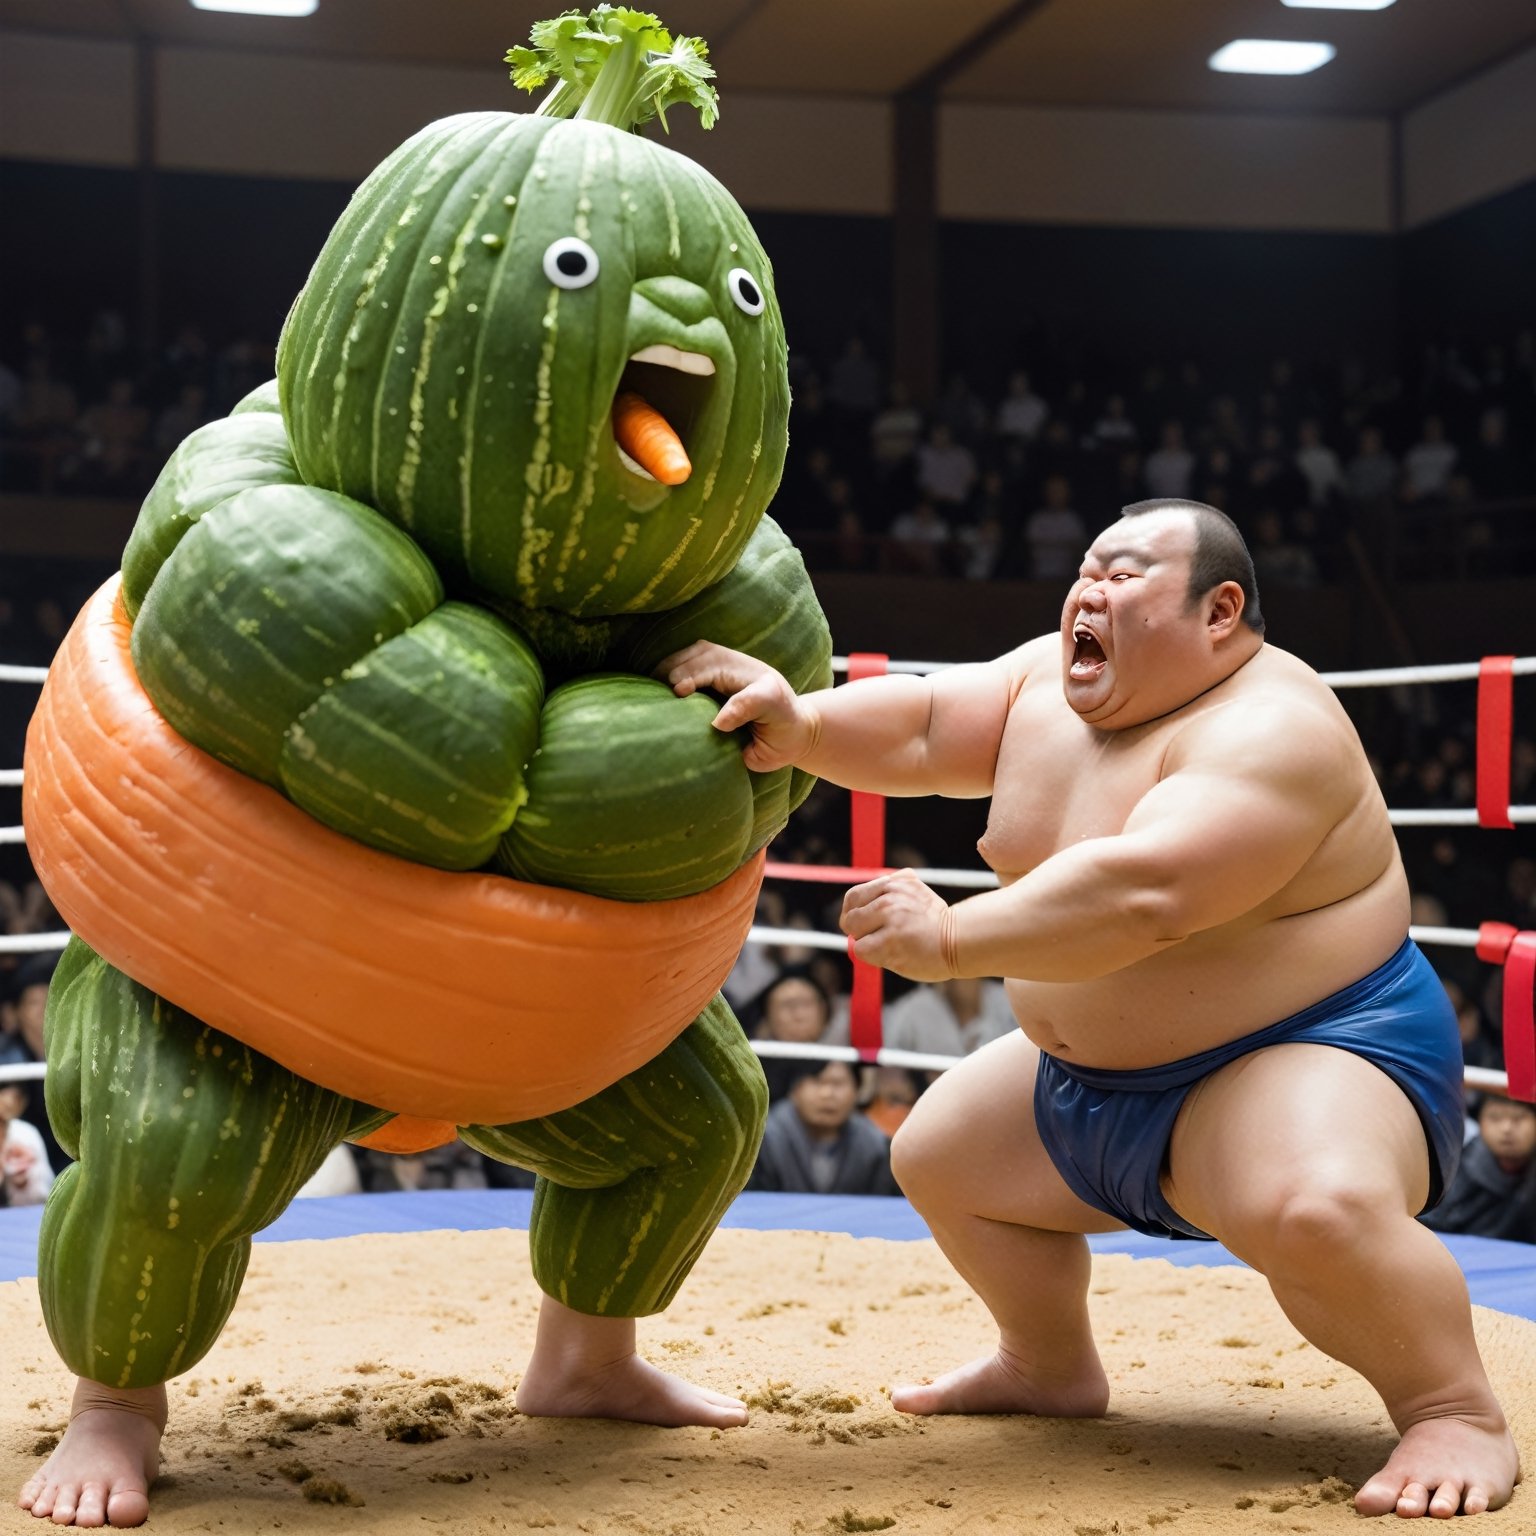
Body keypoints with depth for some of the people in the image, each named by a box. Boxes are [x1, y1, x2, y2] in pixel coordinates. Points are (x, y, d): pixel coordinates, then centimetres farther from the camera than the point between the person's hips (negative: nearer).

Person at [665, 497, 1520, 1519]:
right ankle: (1051, 1367, 38)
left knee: (1316, 1209, -39)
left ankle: (1456, 1412, -15)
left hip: (1312, 1054, -9)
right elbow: (916, 728, -6)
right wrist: (798, 728, -25)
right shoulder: (1046, 682, 2)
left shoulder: (1269, 731, -26)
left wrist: (950, 942, -35)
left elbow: (1141, 896, -38)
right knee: (938, 1154, 18)